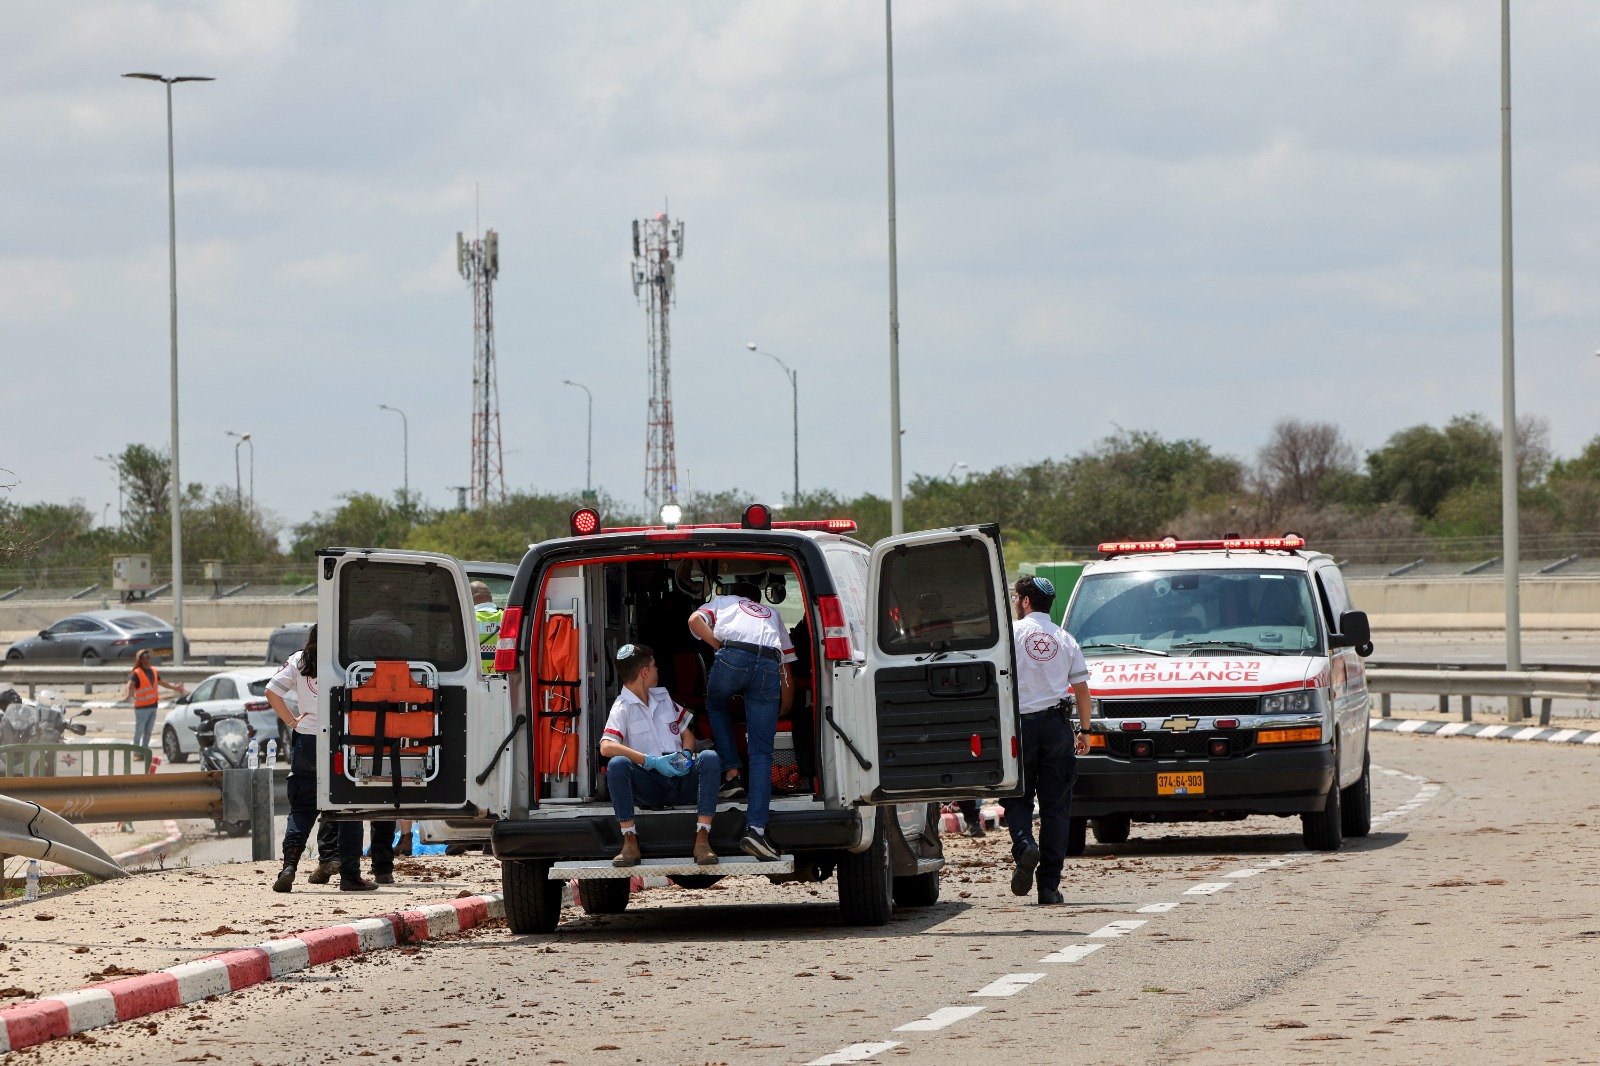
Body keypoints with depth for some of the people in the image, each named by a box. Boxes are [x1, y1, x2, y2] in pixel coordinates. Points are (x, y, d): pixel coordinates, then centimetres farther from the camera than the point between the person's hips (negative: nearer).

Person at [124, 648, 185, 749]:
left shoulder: (154, 671, 11)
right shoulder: (137, 673, -13)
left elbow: (161, 683, 26)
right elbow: (130, 684, -29)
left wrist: (175, 688, 31)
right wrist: (129, 694, -48)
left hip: (153, 706, 7)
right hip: (142, 707, -7)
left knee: (148, 731, 14)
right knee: (139, 731, -4)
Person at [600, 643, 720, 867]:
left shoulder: (663, 697, 17)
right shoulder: (623, 708, -3)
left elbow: (687, 735, 22)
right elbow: (606, 747, -20)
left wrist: (685, 755, -4)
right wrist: (652, 762, -24)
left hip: (681, 778, 4)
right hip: (651, 786, -4)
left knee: (709, 758, -25)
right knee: (617, 764, -32)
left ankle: (702, 840, -32)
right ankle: (630, 843, -31)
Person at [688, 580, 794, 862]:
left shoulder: (723, 602, 31)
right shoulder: (772, 614, 39)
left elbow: (695, 620, 9)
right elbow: (787, 658, 33)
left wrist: (720, 647, 16)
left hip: (733, 656, -2)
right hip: (770, 664, 2)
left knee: (716, 707, 32)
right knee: (761, 751, -1)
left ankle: (733, 775, 15)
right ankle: (756, 829, -14)